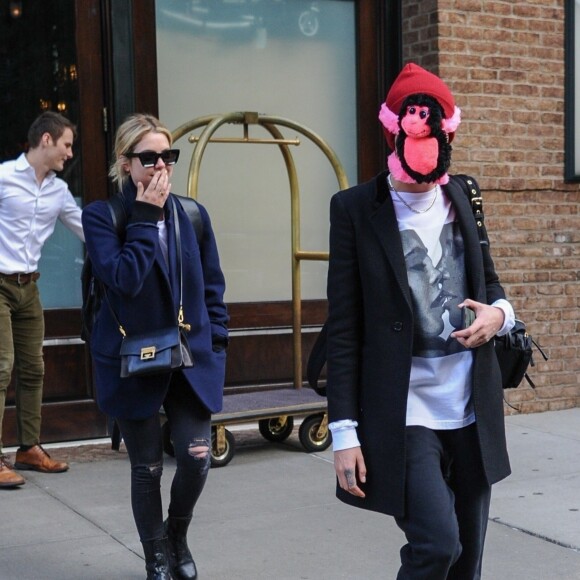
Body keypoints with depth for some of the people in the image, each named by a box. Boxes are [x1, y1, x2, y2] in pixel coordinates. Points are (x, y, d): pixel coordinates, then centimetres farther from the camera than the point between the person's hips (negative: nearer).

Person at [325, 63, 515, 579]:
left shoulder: (461, 198, 7)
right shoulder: (356, 208, -6)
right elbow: (343, 329, -7)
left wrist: (500, 313, -5)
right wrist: (345, 431, -10)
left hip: (472, 409, 5)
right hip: (403, 413, -5)